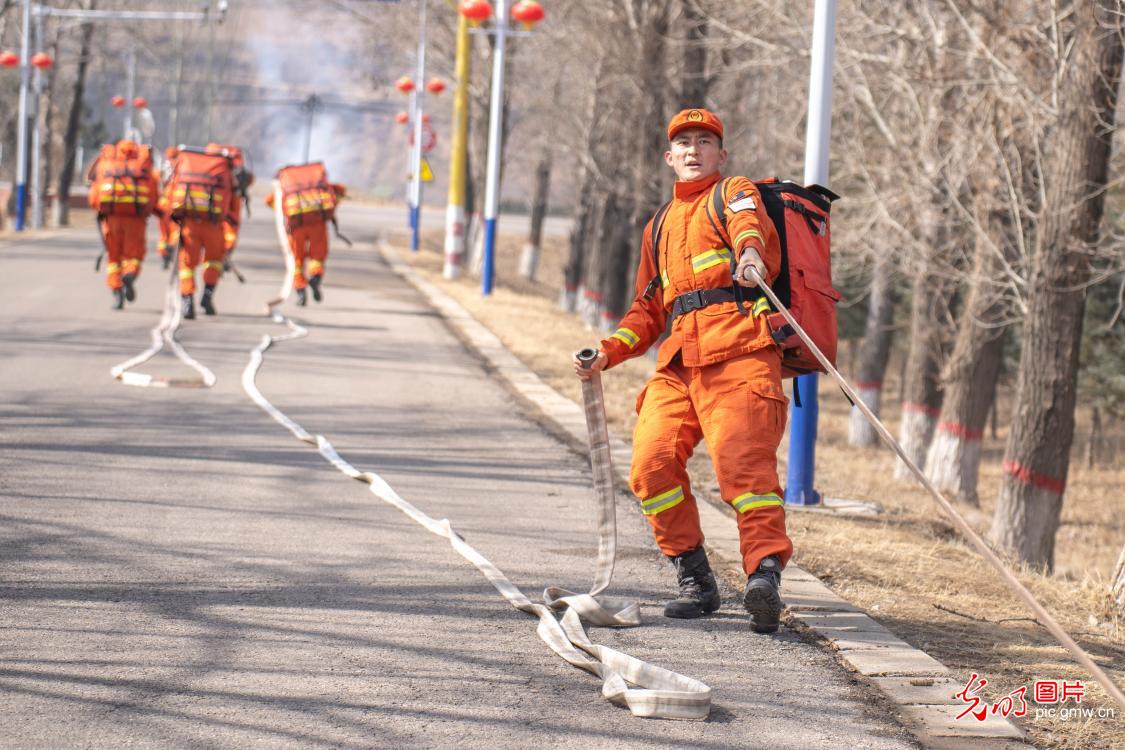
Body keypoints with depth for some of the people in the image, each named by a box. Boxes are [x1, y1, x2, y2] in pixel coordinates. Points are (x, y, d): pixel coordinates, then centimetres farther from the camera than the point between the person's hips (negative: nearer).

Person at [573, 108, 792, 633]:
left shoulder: (734, 193, 13)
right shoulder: (659, 227, 32)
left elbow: (751, 228, -13)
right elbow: (648, 311, 34)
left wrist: (750, 254, -38)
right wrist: (608, 352, 16)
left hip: (739, 355, -6)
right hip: (679, 363, 6)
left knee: (743, 462, -22)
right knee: (651, 462, -12)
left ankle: (764, 571, -33)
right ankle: (695, 581, -3)